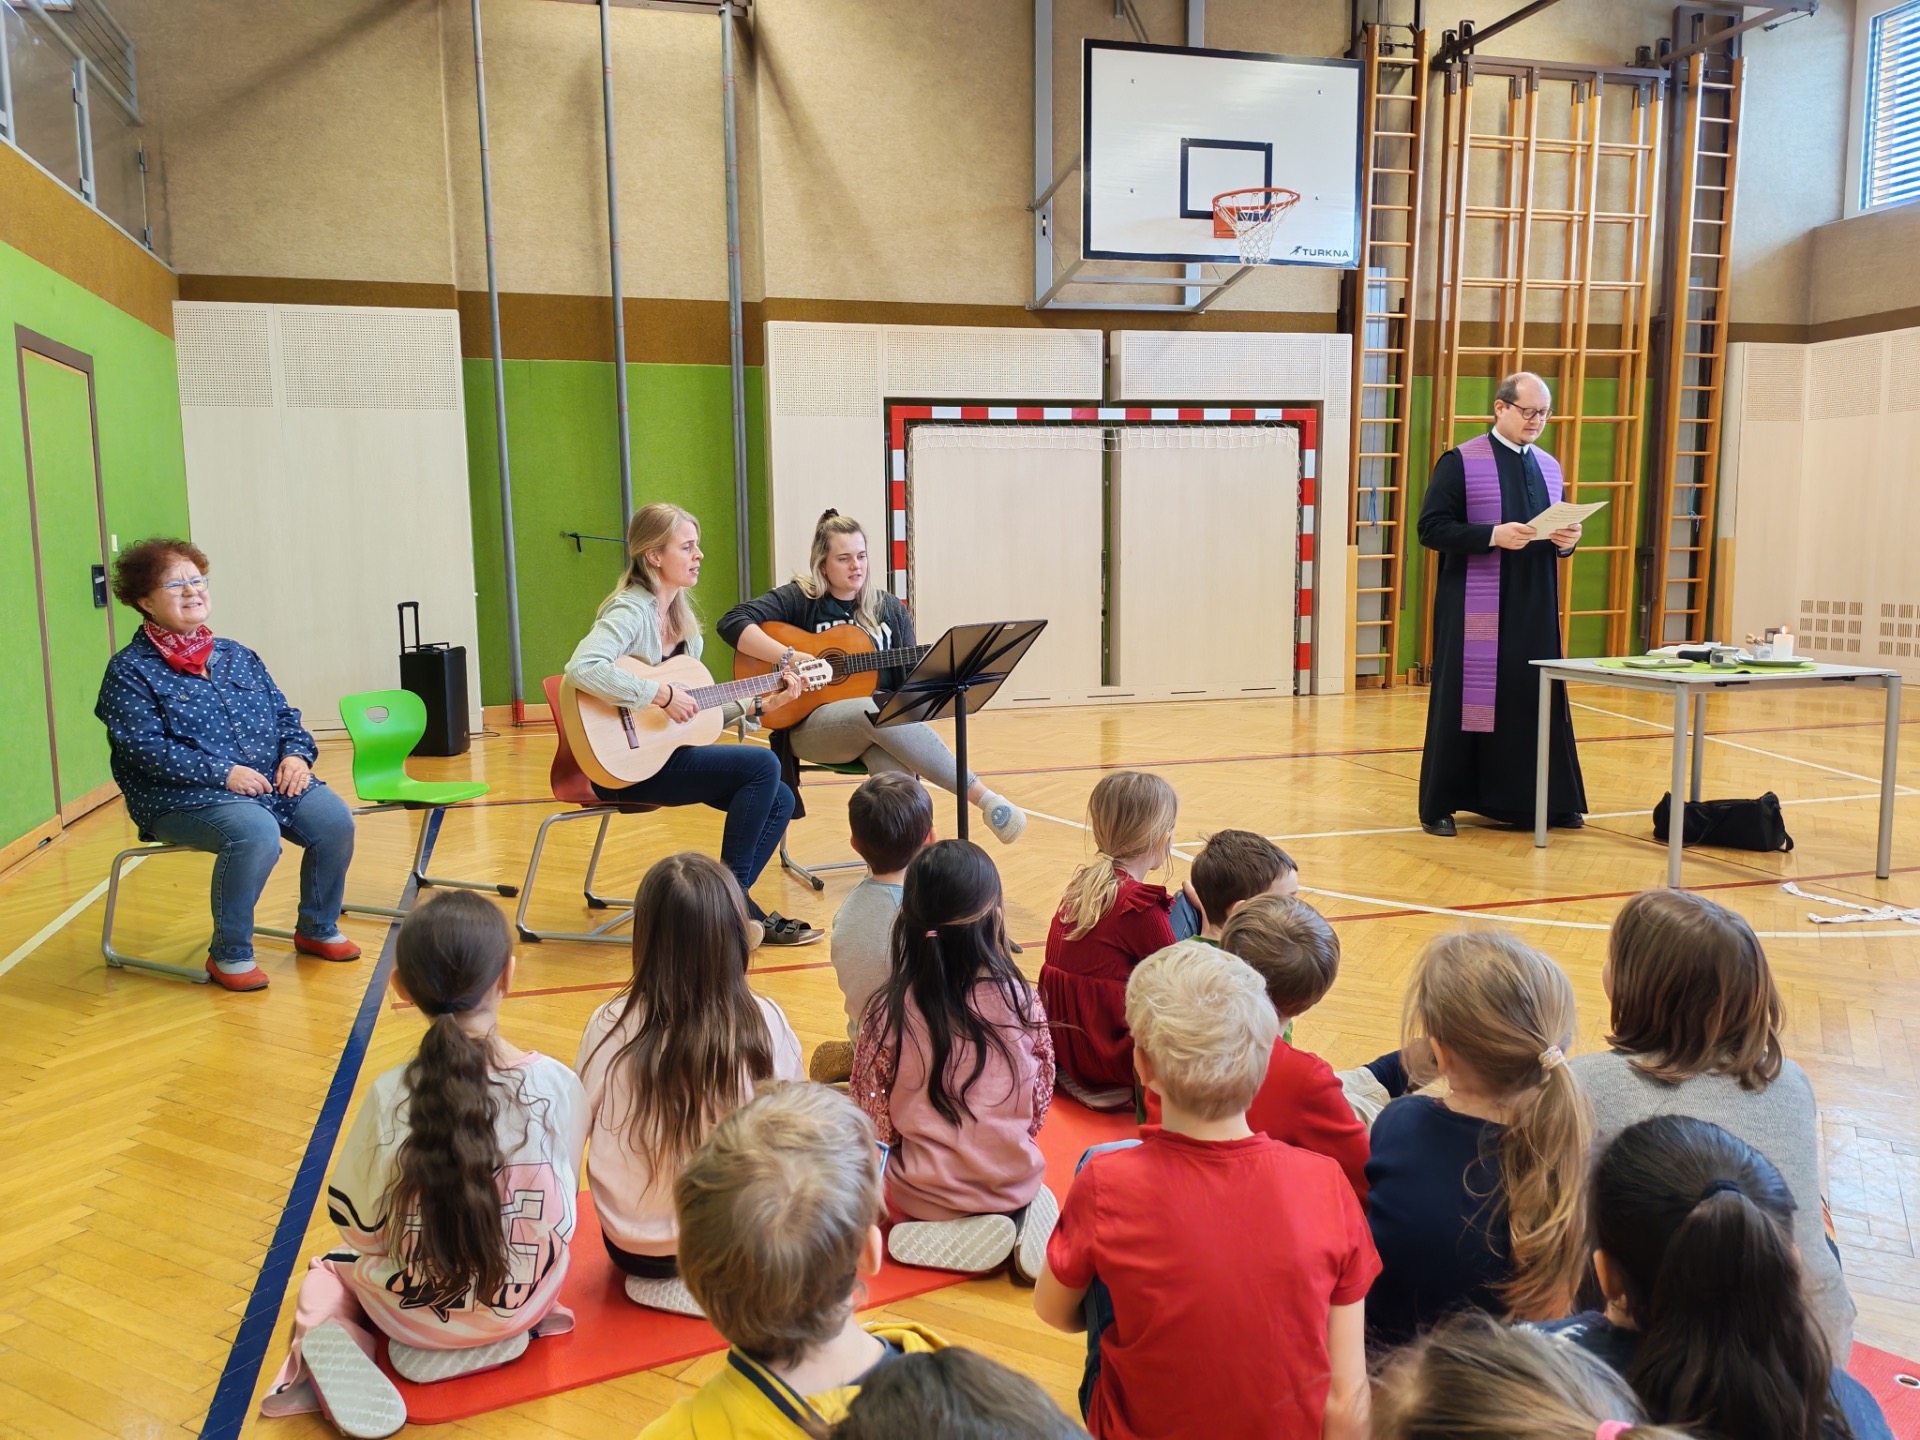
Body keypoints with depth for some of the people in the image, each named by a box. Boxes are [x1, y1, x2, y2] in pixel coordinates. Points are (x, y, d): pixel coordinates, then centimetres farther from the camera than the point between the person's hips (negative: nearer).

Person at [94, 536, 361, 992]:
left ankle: (318, 929, 5)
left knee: (335, 820, -19)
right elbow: (145, 748, -12)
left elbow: (285, 715, 18)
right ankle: (229, 955, -14)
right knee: (257, 833, -35)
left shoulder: (236, 656, 17)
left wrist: (296, 754, -4)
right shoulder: (129, 671, -1)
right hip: (182, 796, -5)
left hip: (274, 780, 6)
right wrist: (223, 773, -21)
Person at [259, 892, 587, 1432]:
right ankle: (503, 1334, 11)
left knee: (334, 1265, 32)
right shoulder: (560, 1086, -21)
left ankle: (333, 1342, 4)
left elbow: (357, 1224, -10)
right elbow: (561, 1205, -4)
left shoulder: (389, 1096, -24)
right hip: (527, 1300, 1)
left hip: (413, 1311, -1)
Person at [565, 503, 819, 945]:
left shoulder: (683, 618, 12)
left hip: (669, 751, 9)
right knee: (762, 765, -19)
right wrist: (662, 694, -30)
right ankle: (729, 897, -6)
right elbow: (582, 668, -35)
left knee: (779, 801, -3)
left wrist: (760, 705, 3)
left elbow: (698, 713, 14)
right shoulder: (631, 611, -15)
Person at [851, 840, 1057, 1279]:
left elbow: (872, 1121, -7)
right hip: (1016, 1186, 3)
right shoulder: (1023, 1001, -13)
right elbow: (1038, 1109, 0)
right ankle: (1020, 1220, 3)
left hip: (926, 1195, -2)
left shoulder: (889, 1011, -16)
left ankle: (948, 1235, 3)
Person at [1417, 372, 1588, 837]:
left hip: (1535, 609, 6)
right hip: (1475, 609, -5)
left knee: (1537, 699, 8)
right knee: (1465, 702, -2)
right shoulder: (1461, 462, -5)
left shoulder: (1549, 466, 14)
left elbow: (1559, 528, 20)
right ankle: (1439, 805, 8)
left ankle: (1547, 800, 20)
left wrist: (1567, 540, -4)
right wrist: (1493, 535, -22)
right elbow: (1431, 527, -11)